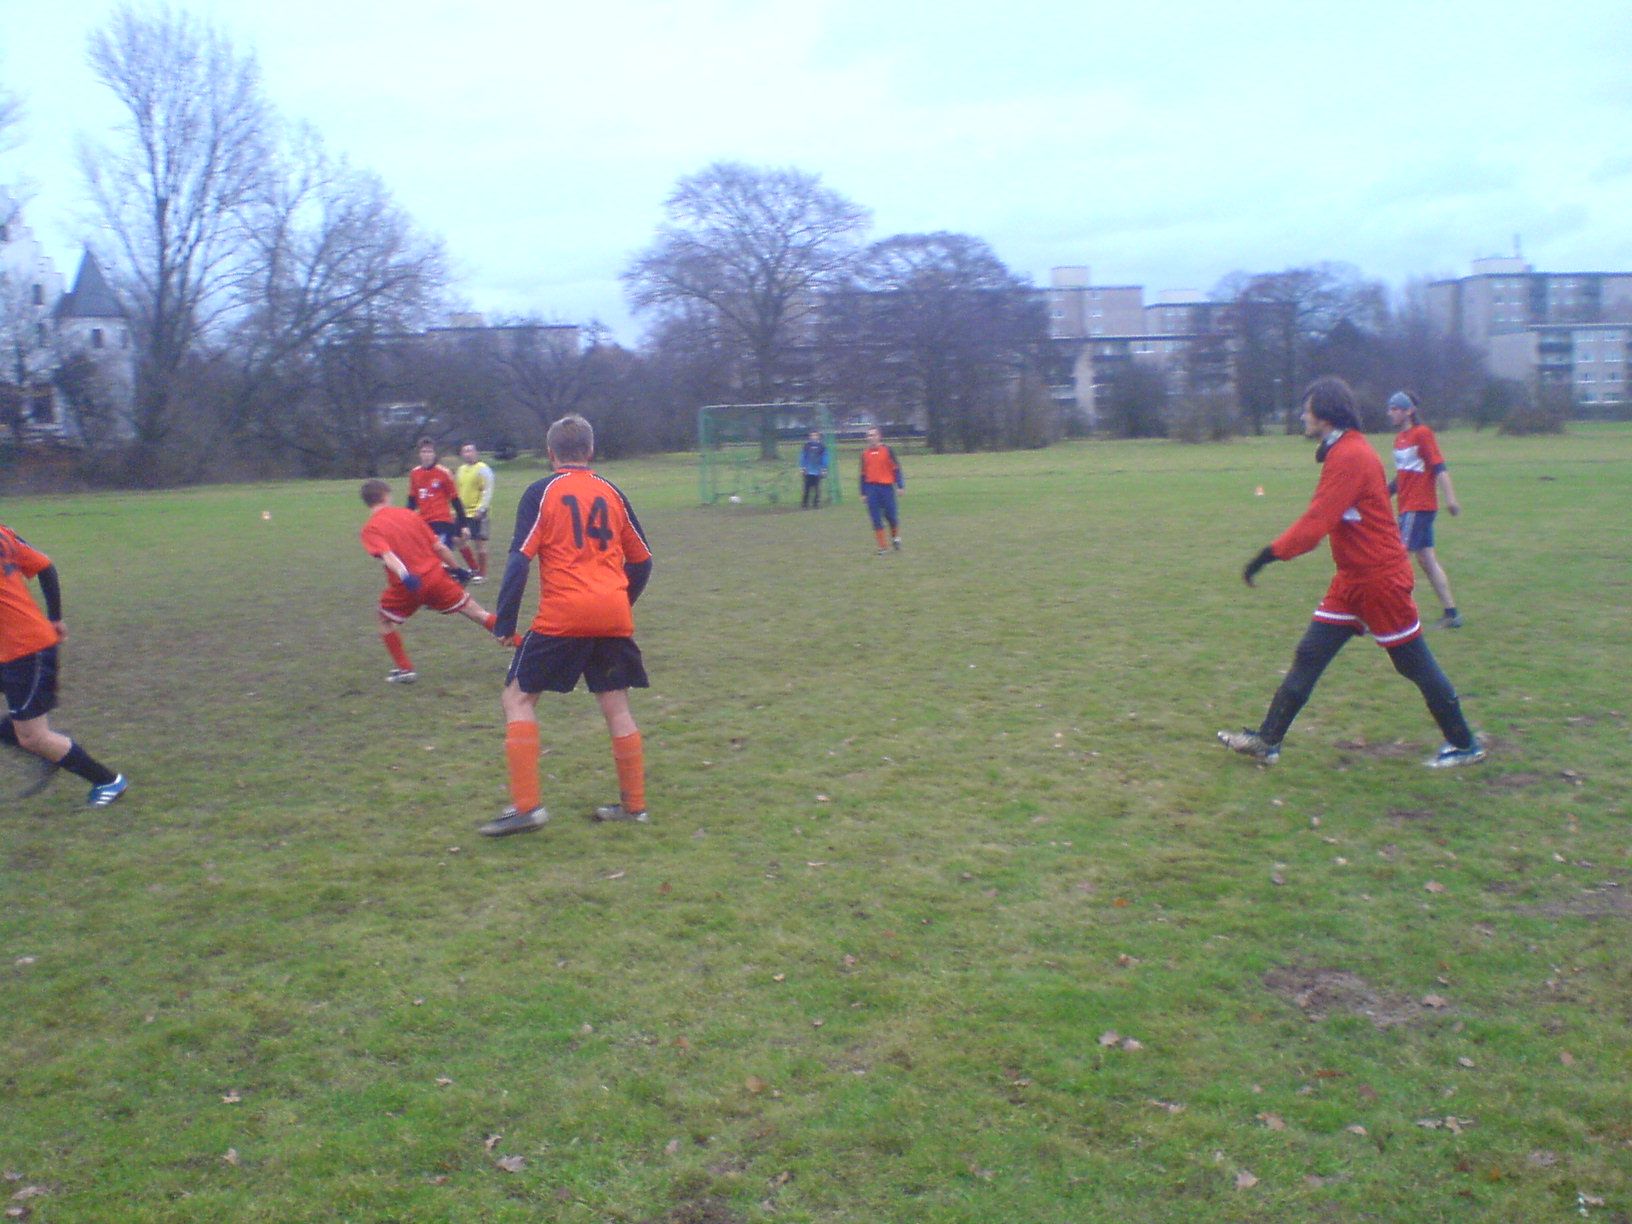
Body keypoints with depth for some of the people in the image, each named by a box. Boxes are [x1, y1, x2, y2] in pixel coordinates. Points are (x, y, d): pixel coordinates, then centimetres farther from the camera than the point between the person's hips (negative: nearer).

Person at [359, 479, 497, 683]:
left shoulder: (370, 529, -1)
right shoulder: (409, 514, 10)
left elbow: (387, 554, -21)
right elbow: (439, 547, 9)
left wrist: (404, 576, -33)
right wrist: (457, 568, 19)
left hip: (407, 586, -3)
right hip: (435, 576, 3)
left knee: (386, 623, 23)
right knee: (478, 613, 10)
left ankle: (404, 669, 19)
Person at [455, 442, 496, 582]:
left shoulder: (482, 469, -8)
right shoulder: (461, 469, 14)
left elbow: (487, 491, -14)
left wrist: (481, 509, -22)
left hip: (477, 513, -7)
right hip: (463, 513, 7)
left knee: (479, 543, -2)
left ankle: (482, 574, 8)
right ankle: (474, 569, 20)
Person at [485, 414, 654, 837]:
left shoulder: (541, 492, 1)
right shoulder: (611, 492, 13)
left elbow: (520, 559, -6)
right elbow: (641, 559, 18)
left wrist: (504, 623, -3)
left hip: (562, 617, -4)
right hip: (615, 618, 4)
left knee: (518, 698, 6)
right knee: (616, 707, 13)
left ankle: (526, 806, -2)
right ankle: (633, 804, 17)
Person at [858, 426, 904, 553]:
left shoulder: (887, 451, 0)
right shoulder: (865, 454, 10)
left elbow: (896, 469, 0)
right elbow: (863, 474, 14)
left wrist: (900, 486, -6)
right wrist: (863, 493, 12)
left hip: (886, 487, -3)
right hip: (871, 488, 3)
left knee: (891, 516, 2)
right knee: (876, 519, -1)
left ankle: (895, 538, 29)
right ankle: (882, 546, 6)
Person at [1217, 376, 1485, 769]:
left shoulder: (1350, 456, -21)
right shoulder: (1341, 452, 10)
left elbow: (1316, 522, -26)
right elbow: (1322, 519, 10)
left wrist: (1269, 555, -24)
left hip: (1380, 579, -9)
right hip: (1353, 578, 9)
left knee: (1415, 664, 4)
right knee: (1309, 655, 6)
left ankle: (1465, 745, 20)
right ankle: (1268, 740, 9)